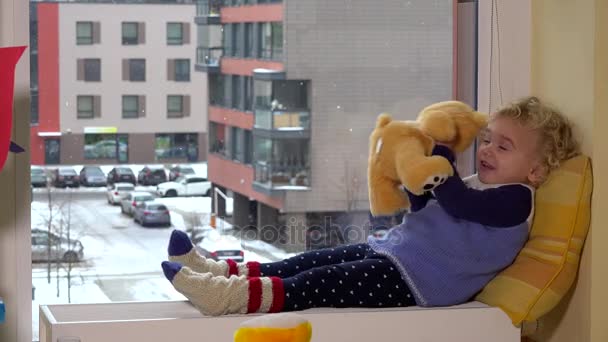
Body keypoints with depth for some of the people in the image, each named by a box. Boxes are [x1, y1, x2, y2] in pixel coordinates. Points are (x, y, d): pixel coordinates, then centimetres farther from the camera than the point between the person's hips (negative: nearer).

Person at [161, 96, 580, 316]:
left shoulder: (514, 199, -10)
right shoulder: (477, 185, 22)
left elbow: (455, 203, -21)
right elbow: (423, 207, 28)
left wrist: (440, 152, -13)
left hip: (416, 280, -10)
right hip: (391, 252, 10)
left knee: (324, 282, -21)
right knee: (312, 261, 0)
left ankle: (236, 296, -30)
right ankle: (223, 272, -4)